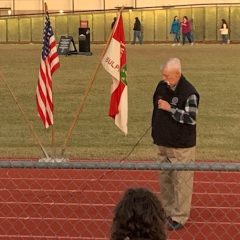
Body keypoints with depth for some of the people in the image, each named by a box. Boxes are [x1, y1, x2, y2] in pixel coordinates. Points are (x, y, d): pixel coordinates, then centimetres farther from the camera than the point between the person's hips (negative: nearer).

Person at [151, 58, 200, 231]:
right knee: (165, 179, 17)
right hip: (163, 143, 8)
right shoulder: (162, 87, 4)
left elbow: (191, 118, -21)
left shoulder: (189, 92, -18)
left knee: (181, 181, -3)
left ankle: (179, 218, 5)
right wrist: (155, 133, 18)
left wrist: (170, 108, -24)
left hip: (182, 146, -8)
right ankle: (166, 211, 31)